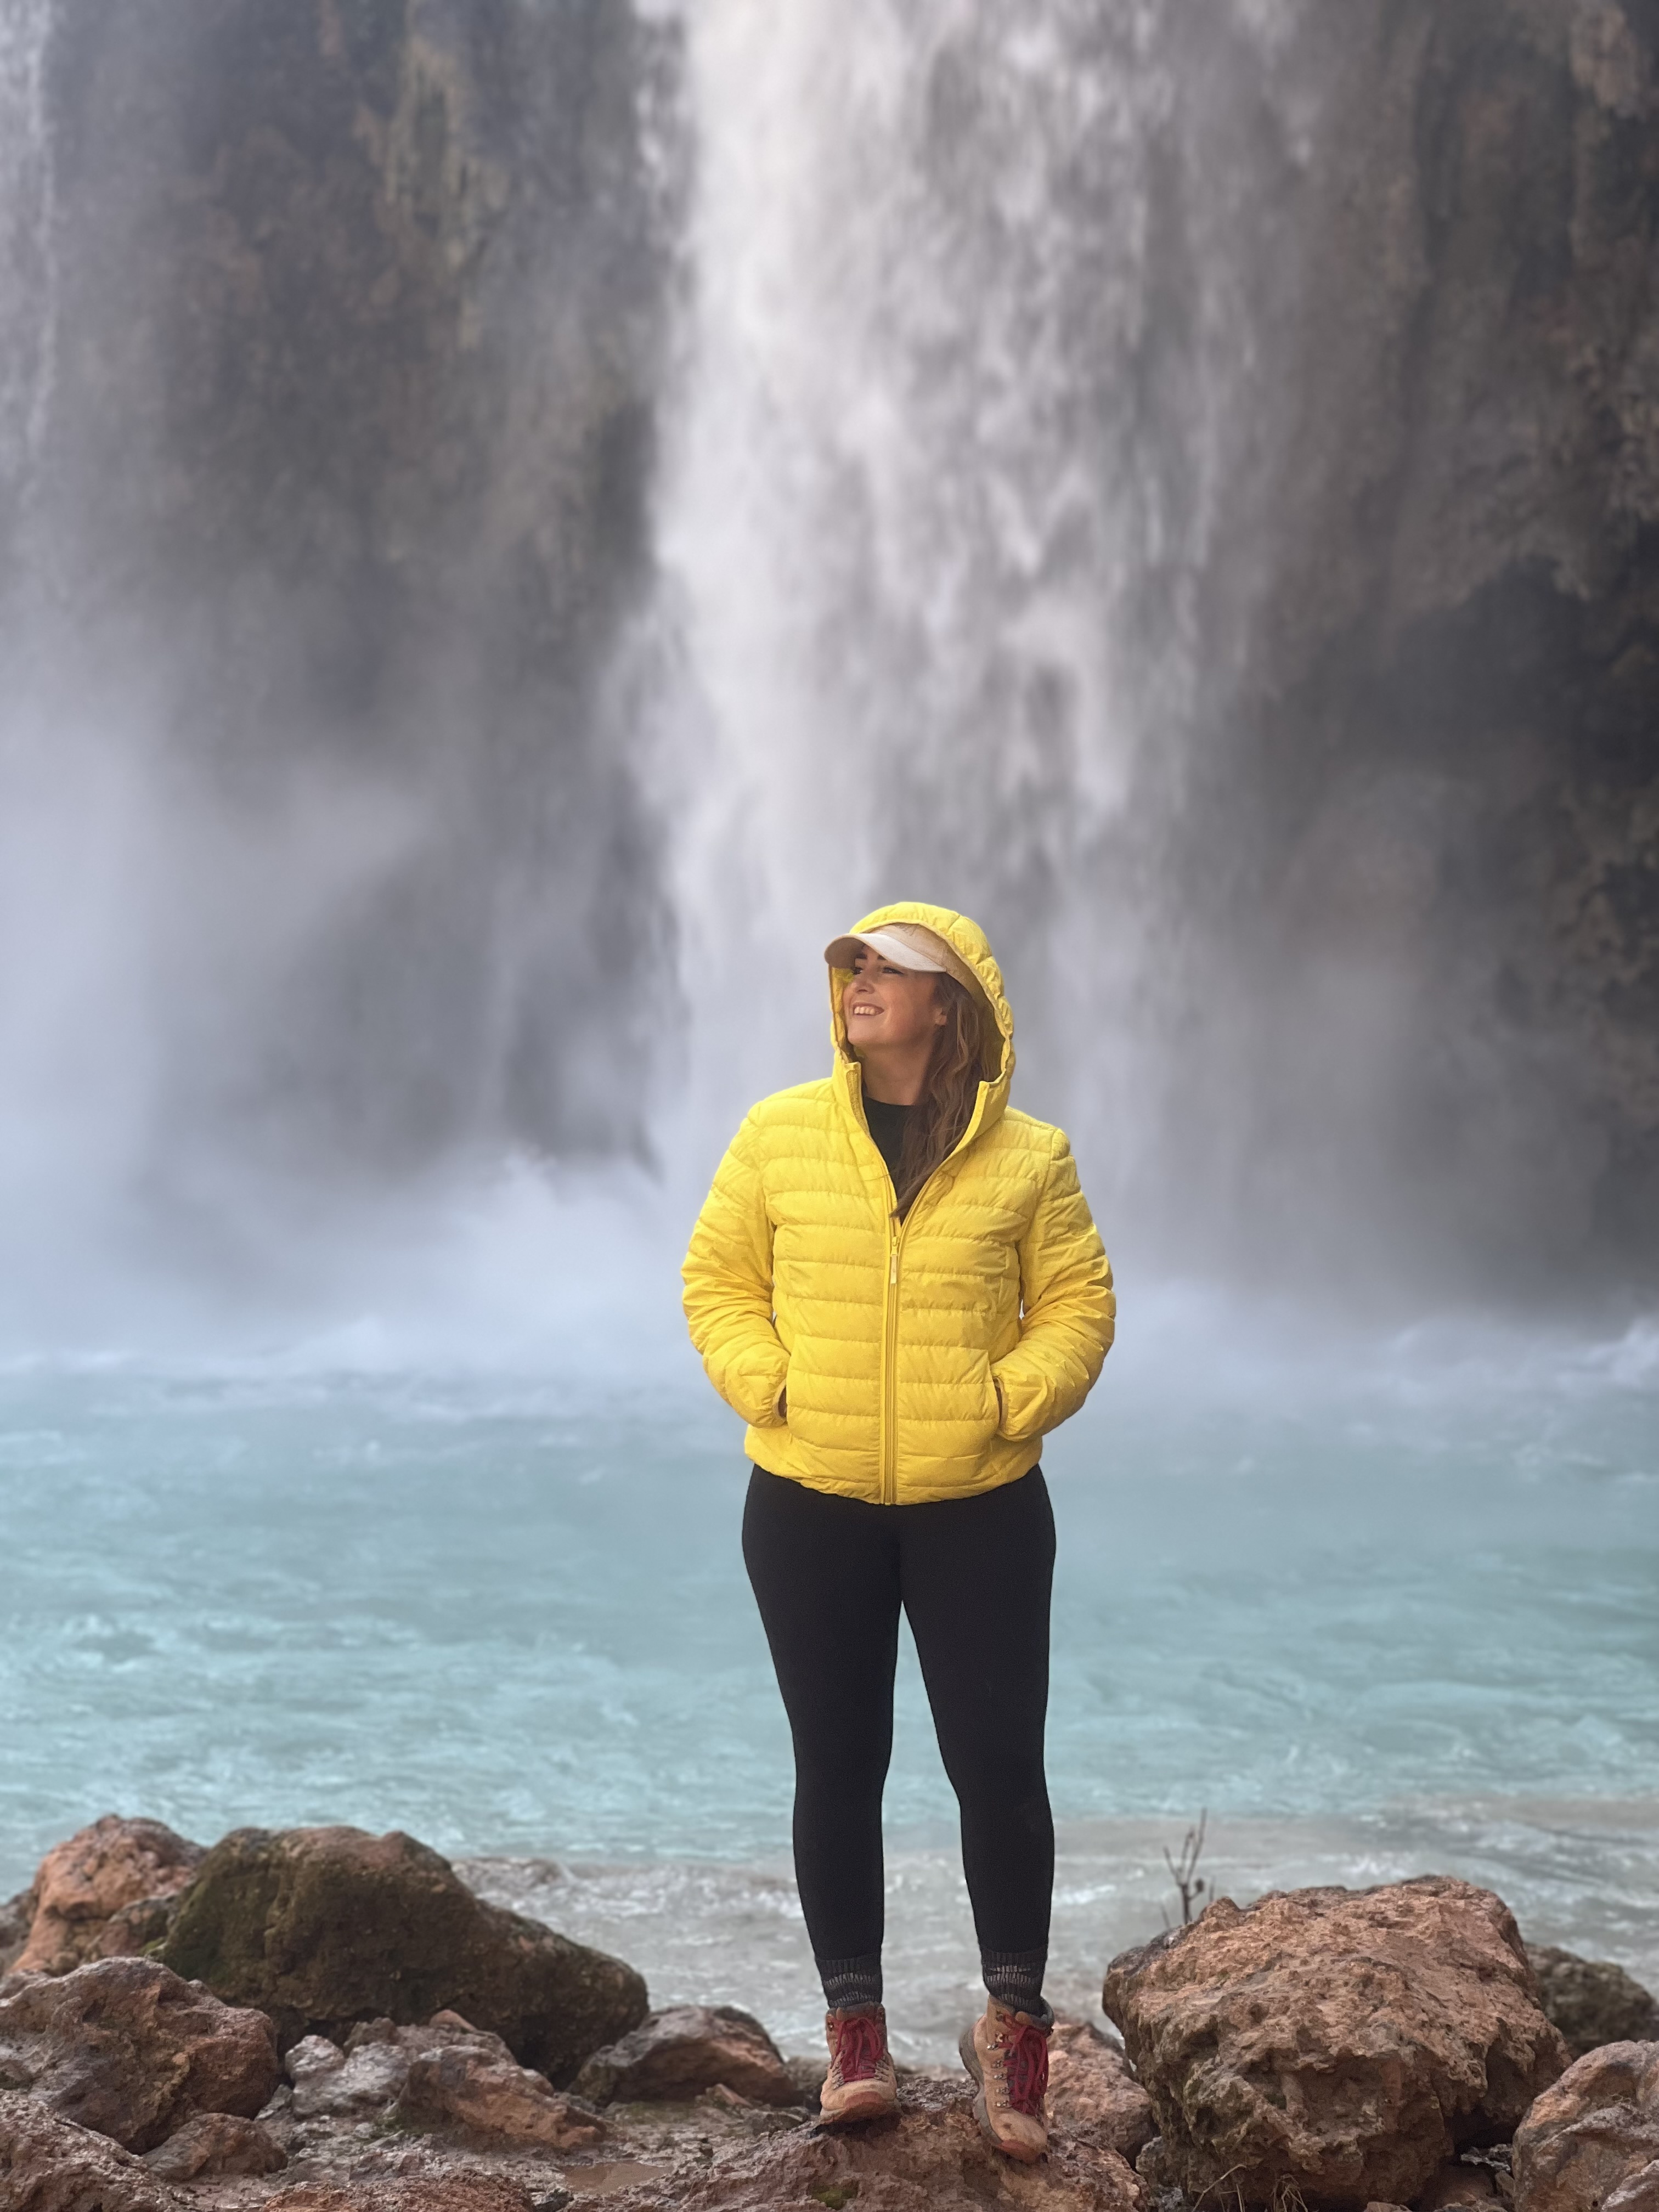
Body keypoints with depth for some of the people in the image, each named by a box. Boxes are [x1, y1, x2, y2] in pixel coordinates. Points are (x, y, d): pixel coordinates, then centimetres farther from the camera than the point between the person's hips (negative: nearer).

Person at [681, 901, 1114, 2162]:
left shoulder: (1026, 1158, 0)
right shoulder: (778, 1135, 2)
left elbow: (1077, 1306, 2)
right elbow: (718, 1280, 5)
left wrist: (1005, 1404, -11)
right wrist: (770, 1388, -8)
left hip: (980, 1508, -1)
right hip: (809, 1506, 1)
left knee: (999, 1763, -1)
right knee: (837, 1764, 8)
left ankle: (1014, 2023, 14)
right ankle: (855, 2022, 19)